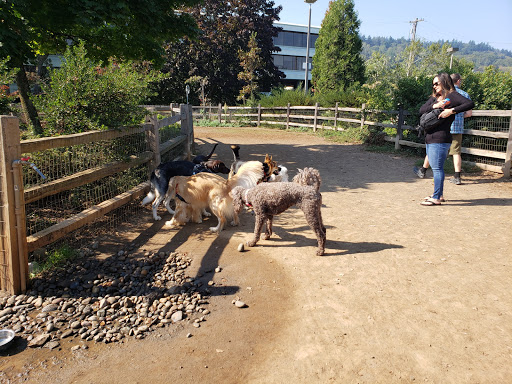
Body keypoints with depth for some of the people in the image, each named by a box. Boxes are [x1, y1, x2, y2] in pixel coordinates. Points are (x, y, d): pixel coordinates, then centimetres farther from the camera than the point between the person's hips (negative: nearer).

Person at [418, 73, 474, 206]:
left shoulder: (452, 96, -4)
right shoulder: (434, 98, 19)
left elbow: (470, 104, -15)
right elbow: (421, 110, 6)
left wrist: (451, 110, -23)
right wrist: (434, 106, -11)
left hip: (440, 139, -9)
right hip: (429, 138, 9)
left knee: (437, 168, -8)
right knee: (435, 167, 14)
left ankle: (436, 198, -5)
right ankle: (438, 194, 23)